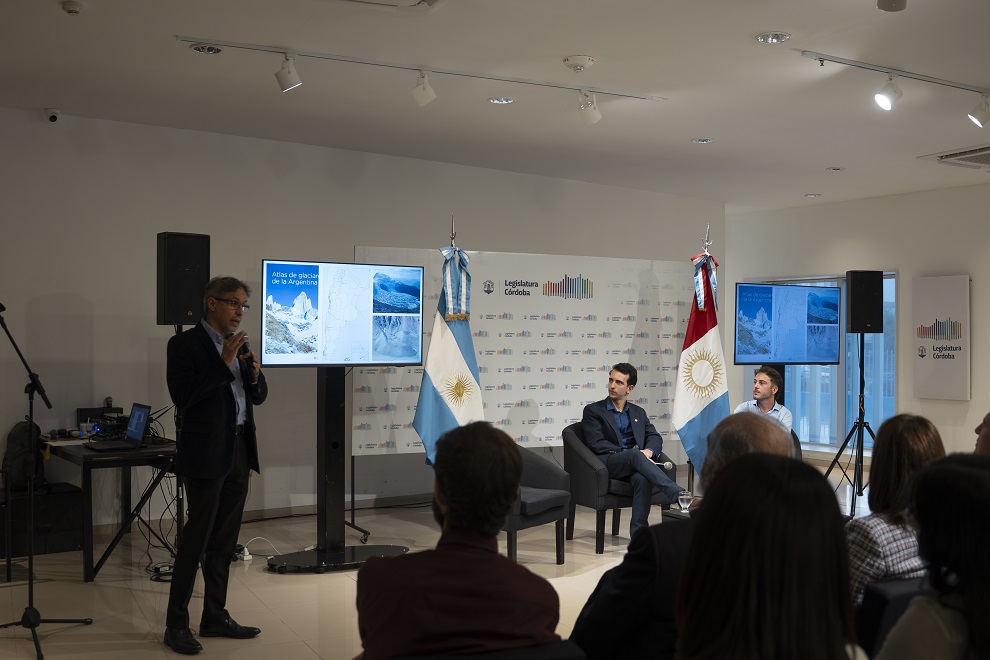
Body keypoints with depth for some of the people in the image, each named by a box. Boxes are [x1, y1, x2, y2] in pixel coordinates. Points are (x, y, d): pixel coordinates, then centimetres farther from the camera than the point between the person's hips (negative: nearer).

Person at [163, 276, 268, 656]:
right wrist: (224, 363, -19)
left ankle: (215, 617, 20)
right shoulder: (185, 344, -6)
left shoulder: (239, 345, 14)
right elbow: (182, 397, -17)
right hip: (206, 453, -7)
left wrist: (253, 373, -5)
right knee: (196, 539, -4)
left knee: (224, 541, 12)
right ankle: (176, 625, 5)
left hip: (238, 452, 7)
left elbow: (258, 397, 16)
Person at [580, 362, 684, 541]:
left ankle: (638, 535, -33)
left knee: (642, 478, -35)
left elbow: (655, 437, 13)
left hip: (634, 464, 3)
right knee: (636, 455, -36)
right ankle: (679, 495, -48)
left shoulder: (638, 412, 24)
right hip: (608, 463, -3)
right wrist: (627, 452, -14)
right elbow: (596, 443, -4)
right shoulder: (593, 410, 10)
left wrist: (648, 451, -13)